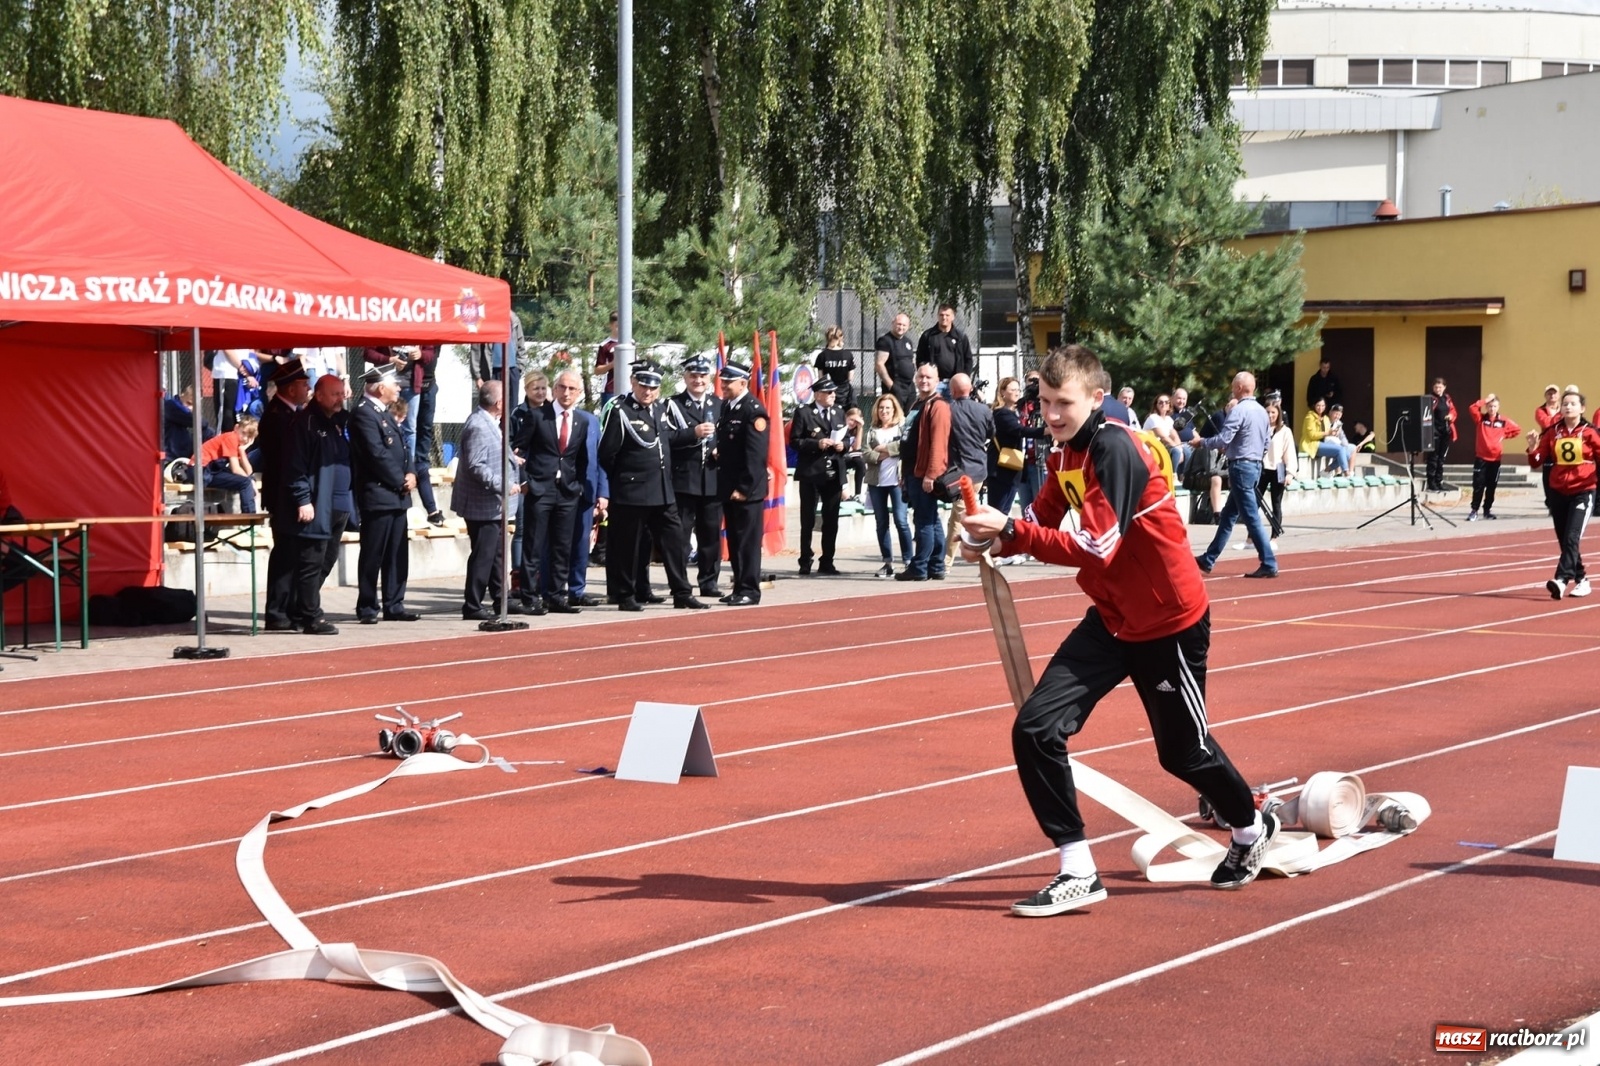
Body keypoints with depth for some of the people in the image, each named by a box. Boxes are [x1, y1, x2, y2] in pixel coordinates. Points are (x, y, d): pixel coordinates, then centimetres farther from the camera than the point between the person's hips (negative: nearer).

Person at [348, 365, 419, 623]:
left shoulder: (384, 413, 17)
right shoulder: (364, 413, -13)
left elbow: (400, 448, 18)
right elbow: (377, 454, -19)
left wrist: (410, 474, 0)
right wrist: (401, 481, -12)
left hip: (396, 495, 9)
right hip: (377, 495, -9)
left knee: (397, 555, 11)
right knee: (373, 554, -3)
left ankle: (394, 605, 16)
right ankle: (366, 608, 2)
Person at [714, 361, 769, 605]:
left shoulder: (754, 411, -14)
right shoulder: (727, 406, 12)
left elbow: (755, 455, -18)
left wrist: (744, 488, -18)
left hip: (747, 491, -8)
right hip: (728, 488, 8)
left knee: (748, 540, -3)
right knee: (734, 540, 12)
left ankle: (750, 591, 2)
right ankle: (739, 587, 19)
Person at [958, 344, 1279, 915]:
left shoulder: (1115, 449, -24)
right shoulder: (1067, 453, 3)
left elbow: (1095, 547, -31)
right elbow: (1043, 521, 4)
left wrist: (1010, 531, -35)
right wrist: (995, 537, -17)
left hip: (1169, 621, -7)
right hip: (1112, 618, 7)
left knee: (1183, 750, 13)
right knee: (1035, 728, -9)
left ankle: (1252, 829, 44)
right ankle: (1077, 872, -2)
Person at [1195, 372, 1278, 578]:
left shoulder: (1239, 411, -16)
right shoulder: (1262, 412, 12)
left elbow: (1222, 439, -20)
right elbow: (1266, 444, 19)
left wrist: (1202, 443, -2)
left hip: (1241, 467, -9)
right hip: (1255, 466, 9)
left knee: (1251, 517, -8)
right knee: (1228, 515, 15)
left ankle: (1269, 565, -10)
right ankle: (1209, 560, 22)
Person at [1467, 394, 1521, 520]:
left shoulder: (1503, 421, 1)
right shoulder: (1481, 418, -2)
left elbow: (1517, 430, 11)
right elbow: (1472, 408, -19)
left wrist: (1504, 436, 2)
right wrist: (1485, 400, -16)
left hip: (1495, 459, 1)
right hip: (1481, 458, -1)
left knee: (1491, 486, 8)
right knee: (1478, 485, -3)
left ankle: (1487, 510, 18)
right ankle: (1474, 511, 1)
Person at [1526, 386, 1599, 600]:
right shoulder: (1552, 432, 4)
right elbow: (1537, 463, 4)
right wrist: (1532, 448, -14)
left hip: (1583, 492, -4)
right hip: (1558, 492, 4)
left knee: (1571, 538, -17)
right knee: (1564, 540, 10)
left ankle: (1561, 580, -25)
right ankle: (1580, 580, 25)